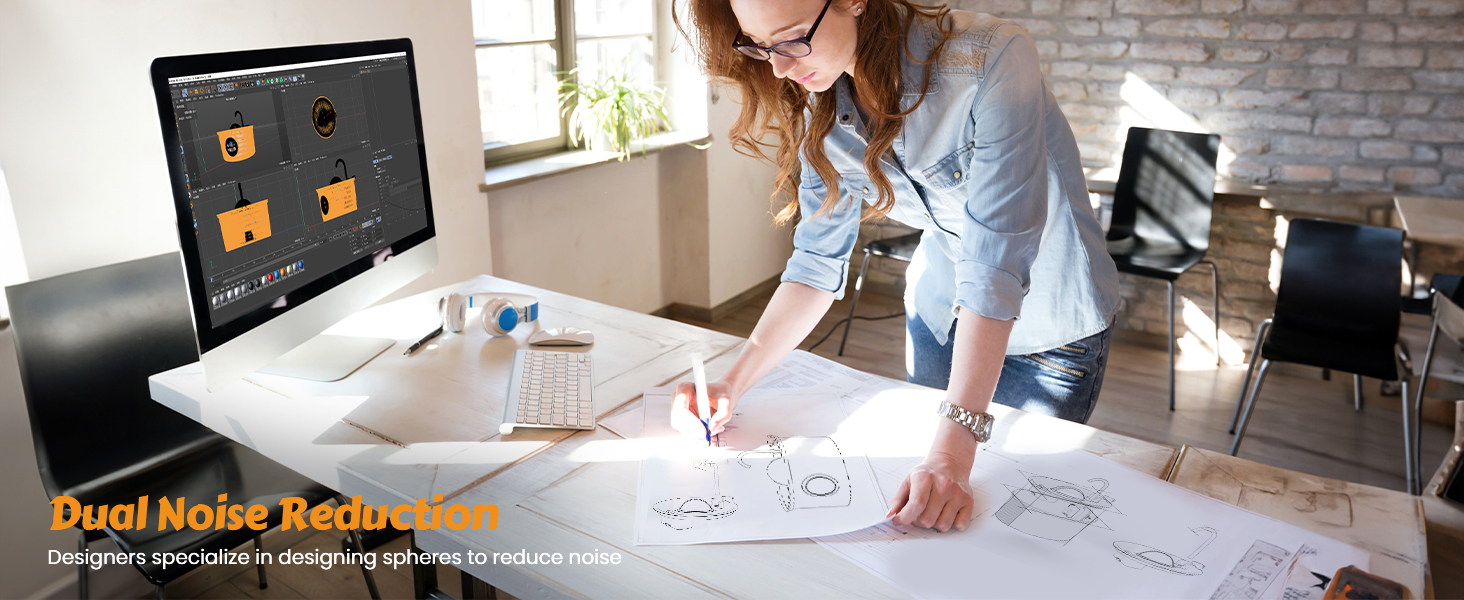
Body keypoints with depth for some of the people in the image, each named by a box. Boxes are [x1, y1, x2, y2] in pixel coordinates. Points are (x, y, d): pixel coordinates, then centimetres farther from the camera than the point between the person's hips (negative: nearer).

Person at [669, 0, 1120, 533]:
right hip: (938, 312, 5)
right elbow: (818, 259, -10)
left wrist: (955, 447, -42)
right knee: (924, 516, 17)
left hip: (1048, 323, -5)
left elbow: (995, 269, -37)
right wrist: (733, 384, -22)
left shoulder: (992, 64, -33)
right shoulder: (822, 109, -14)